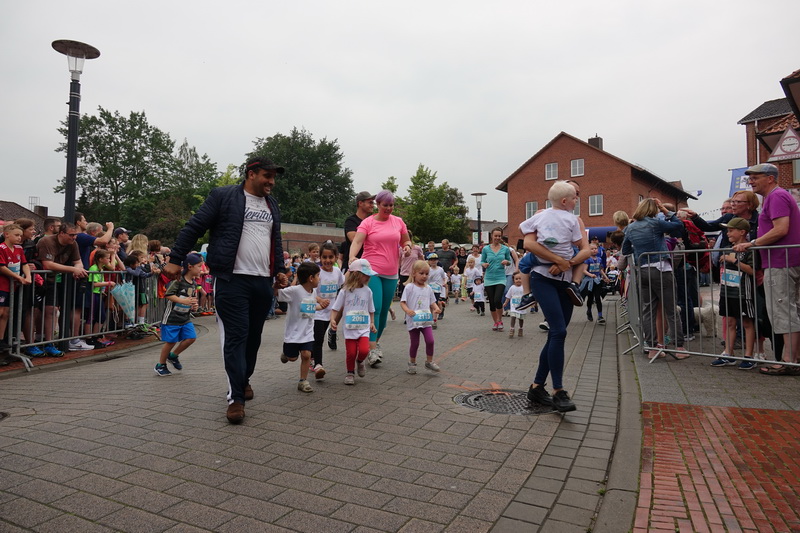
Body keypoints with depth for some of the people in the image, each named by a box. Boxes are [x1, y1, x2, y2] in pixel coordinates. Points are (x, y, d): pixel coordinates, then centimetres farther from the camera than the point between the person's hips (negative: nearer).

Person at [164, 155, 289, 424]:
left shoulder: (272, 205, 17)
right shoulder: (223, 196, -2)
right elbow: (194, 227, -2)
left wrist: (280, 269, 16)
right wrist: (175, 259, -5)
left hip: (263, 282, 6)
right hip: (232, 280, -6)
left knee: (253, 336, 13)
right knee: (235, 336, -6)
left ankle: (244, 379, 34)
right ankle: (236, 397, 0)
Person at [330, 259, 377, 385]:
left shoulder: (367, 291, 3)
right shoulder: (345, 291, -5)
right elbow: (336, 309, -2)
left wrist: (372, 323, 7)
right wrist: (333, 320, -17)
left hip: (364, 328, 2)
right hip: (349, 328, -2)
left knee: (364, 350, -15)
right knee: (351, 352, -2)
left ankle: (360, 362, 20)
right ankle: (350, 373, 26)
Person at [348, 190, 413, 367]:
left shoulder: (398, 221, 10)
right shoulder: (368, 222, -2)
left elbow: (406, 241, 20)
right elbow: (357, 241, -15)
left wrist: (407, 246, -4)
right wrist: (352, 257, -35)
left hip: (391, 273, 5)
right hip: (371, 270, -4)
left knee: (384, 310, 11)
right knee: (375, 308, -14)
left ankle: (375, 342, 29)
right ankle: (372, 349, -14)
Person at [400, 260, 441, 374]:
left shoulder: (428, 288, 8)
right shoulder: (409, 287, -7)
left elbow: (432, 303, 14)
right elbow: (402, 302, -9)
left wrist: (436, 308, -7)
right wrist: (407, 310, -27)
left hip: (426, 320, 4)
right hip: (413, 320, -3)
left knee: (430, 340, -7)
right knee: (414, 343, 5)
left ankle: (429, 361, 12)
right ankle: (412, 363, 26)